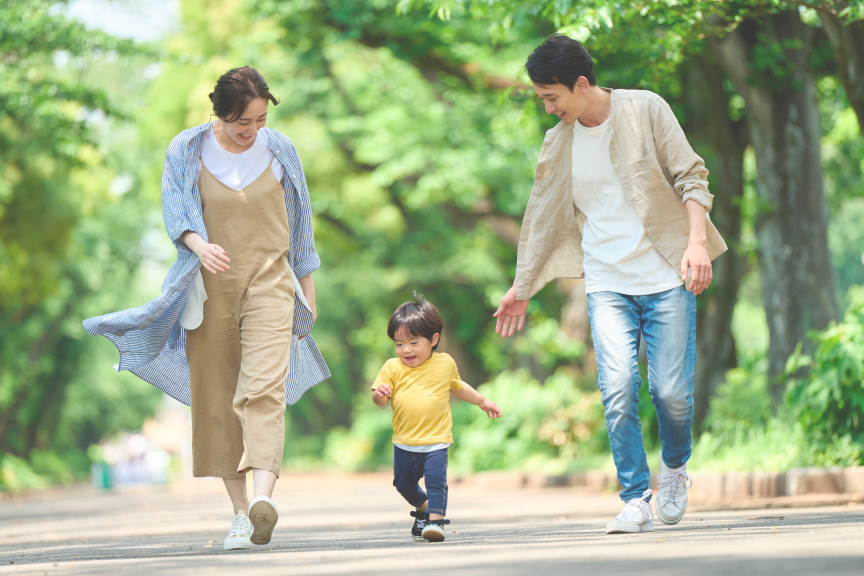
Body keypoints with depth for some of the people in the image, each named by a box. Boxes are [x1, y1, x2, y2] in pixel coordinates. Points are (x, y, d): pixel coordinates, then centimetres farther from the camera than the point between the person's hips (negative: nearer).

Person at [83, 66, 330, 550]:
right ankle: (240, 512, 10)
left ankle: (264, 497, -34)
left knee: (264, 388, -19)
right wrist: (200, 245, -28)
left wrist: (308, 290, 16)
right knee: (217, 401, 2)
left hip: (269, 283, -1)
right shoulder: (187, 152, 0)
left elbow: (299, 221, 13)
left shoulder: (279, 150, 4)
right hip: (211, 290, 1)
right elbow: (176, 214, -5)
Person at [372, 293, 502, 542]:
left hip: (436, 440, -2)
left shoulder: (445, 363, 2)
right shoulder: (393, 367, -2)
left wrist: (482, 401, 30)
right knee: (404, 484, 14)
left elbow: (458, 387, 23)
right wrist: (379, 394, -29)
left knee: (436, 479, -20)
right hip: (404, 442, 2)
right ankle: (423, 508, 40)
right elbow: (379, 399, -6)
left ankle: (435, 520, -18)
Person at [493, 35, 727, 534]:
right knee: (619, 389, -15)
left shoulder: (645, 110, -2)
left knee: (672, 391, -7)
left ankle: (676, 467, 23)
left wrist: (696, 241, -16)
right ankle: (636, 502, -8)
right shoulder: (558, 145, 9)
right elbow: (543, 218, 19)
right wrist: (521, 288, 23)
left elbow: (691, 176, -2)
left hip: (666, 277, -3)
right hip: (607, 285, 3)